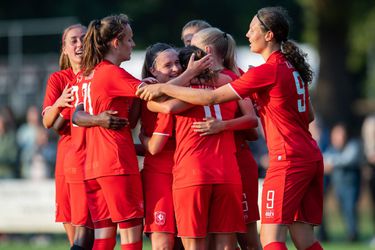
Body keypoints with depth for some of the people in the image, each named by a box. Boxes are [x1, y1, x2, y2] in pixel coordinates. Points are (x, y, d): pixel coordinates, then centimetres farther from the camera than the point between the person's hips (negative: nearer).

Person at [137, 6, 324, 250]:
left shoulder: (267, 71, -13)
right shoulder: (293, 68, 13)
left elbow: (211, 97, -12)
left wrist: (163, 88, -6)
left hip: (288, 158, -9)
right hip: (311, 156, 9)